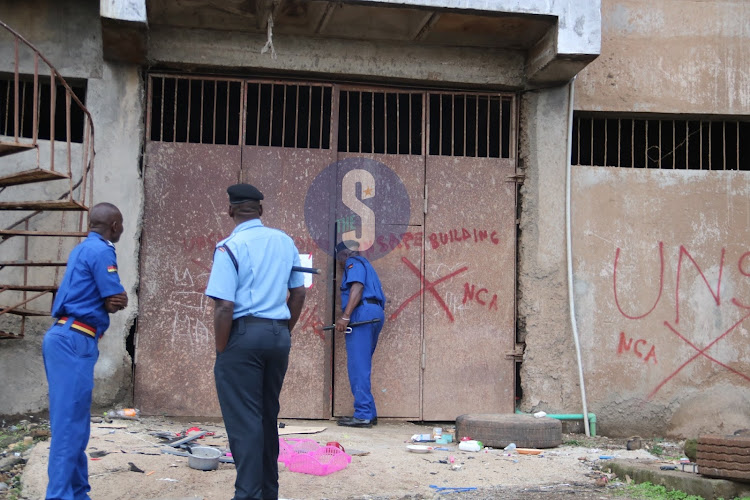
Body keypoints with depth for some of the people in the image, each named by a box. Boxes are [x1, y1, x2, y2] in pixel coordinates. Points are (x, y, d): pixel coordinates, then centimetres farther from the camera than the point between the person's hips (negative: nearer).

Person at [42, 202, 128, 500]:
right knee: (69, 422, -11)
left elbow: (115, 302, 19)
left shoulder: (82, 249, 21)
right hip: (74, 342, -10)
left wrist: (112, 298, -2)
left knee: (73, 420, 11)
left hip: (64, 338, 10)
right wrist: (112, 299, 11)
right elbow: (117, 302, -9)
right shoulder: (101, 251, -9)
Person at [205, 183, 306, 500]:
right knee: (268, 416, 18)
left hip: (244, 334, -6)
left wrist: (221, 350, -7)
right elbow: (298, 293, 14)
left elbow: (224, 306, -17)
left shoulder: (230, 247, -11)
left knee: (244, 420, 1)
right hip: (278, 334, 6)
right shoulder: (285, 242, 8)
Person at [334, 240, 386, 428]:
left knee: (358, 365, -10)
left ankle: (364, 414, -13)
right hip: (376, 313, 10)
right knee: (362, 366, 13)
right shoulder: (364, 264, 30)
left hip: (363, 312, -10)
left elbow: (357, 287, -15)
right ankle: (369, 413, 12)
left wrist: (345, 316, -22)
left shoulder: (353, 262, 3)